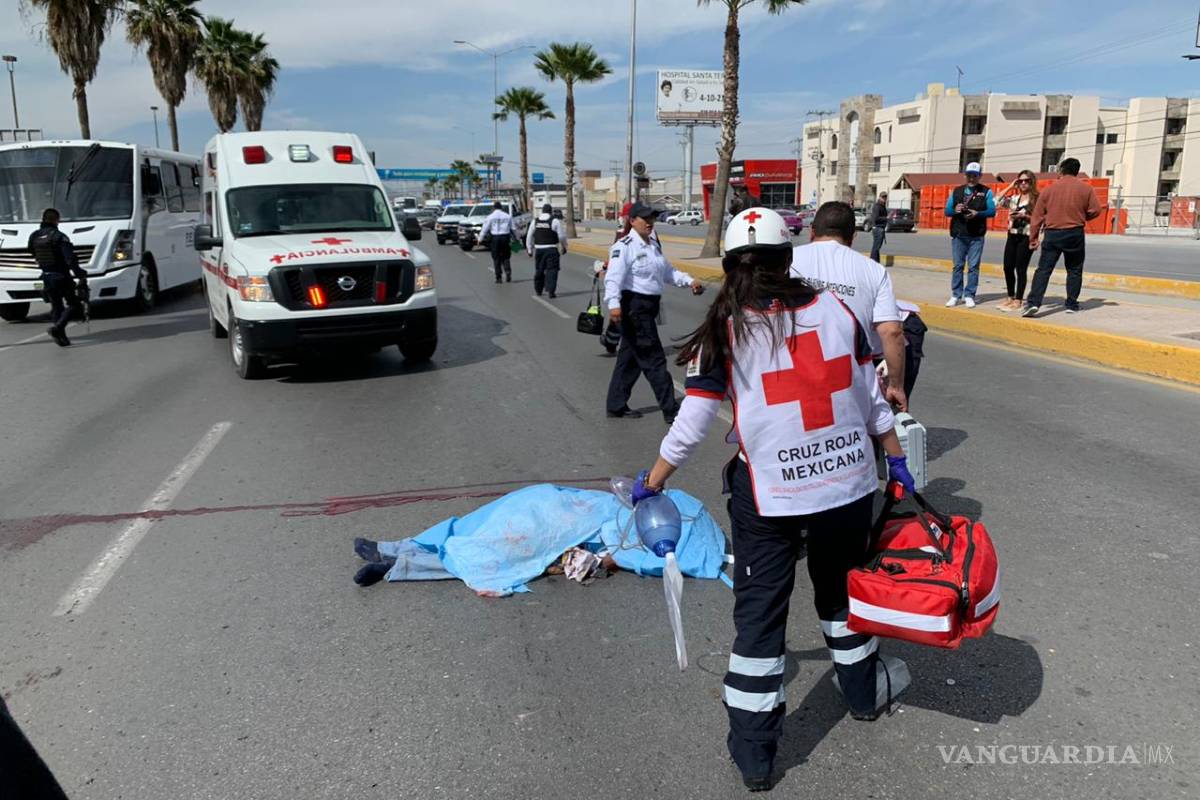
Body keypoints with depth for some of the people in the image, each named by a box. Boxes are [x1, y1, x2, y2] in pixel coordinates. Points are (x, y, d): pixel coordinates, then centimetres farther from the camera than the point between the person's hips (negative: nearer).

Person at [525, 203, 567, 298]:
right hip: (551, 249, -4)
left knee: (539, 270, 16)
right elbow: (562, 236, -5)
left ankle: (538, 290, 27)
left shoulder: (535, 221, 7)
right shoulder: (555, 221, -5)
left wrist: (530, 249, 16)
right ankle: (551, 292, -9)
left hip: (538, 249, 4)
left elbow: (529, 236, 10)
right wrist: (564, 247, 9)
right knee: (552, 270, -2)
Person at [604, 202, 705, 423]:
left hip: (650, 305, 9)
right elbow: (614, 276, -25)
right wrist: (613, 303, -39)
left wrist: (689, 281, 10)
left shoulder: (654, 244, 15)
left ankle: (616, 405, 24)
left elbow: (667, 271, 22)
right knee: (654, 359, -6)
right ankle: (671, 410, 0)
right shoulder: (624, 246, -14)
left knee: (630, 356, 15)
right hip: (634, 306, -9)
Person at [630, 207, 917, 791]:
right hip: (848, 484, 4)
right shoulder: (834, 309, -2)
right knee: (842, 588, 26)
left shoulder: (725, 332, -11)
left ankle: (753, 753, 16)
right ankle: (861, 693, 47)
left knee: (760, 612, 8)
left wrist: (653, 481, 5)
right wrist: (896, 457, 18)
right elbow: (871, 397, 5)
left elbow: (692, 425, -9)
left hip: (768, 497, -3)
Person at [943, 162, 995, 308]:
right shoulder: (956, 191, 11)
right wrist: (955, 210, -14)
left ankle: (969, 296, 4)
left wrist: (977, 214, -18)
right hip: (958, 235, 2)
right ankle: (956, 295, 9)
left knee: (973, 266, -1)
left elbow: (992, 211, -1)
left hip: (976, 236, -2)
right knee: (957, 266, 3)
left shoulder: (986, 192, 5)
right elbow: (947, 211, 8)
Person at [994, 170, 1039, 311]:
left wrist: (1024, 216, -16)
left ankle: (1018, 300, 3)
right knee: (1007, 267, 4)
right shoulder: (1014, 198, 11)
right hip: (1012, 235, 5)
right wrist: (1010, 186, 3)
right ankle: (1011, 297, 18)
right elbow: (996, 201, -1)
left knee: (1020, 268, -4)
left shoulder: (1036, 199, -3)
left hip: (1026, 237, -5)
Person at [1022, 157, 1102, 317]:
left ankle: (1033, 302, -16)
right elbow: (1095, 210, 0)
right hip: (1075, 234, 0)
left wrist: (1033, 238, 5)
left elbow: (1037, 215, 1)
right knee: (1074, 270, 12)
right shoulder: (1086, 189, 2)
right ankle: (1072, 304, 14)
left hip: (1052, 234, 0)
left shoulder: (1049, 189, 3)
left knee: (1043, 269, -3)